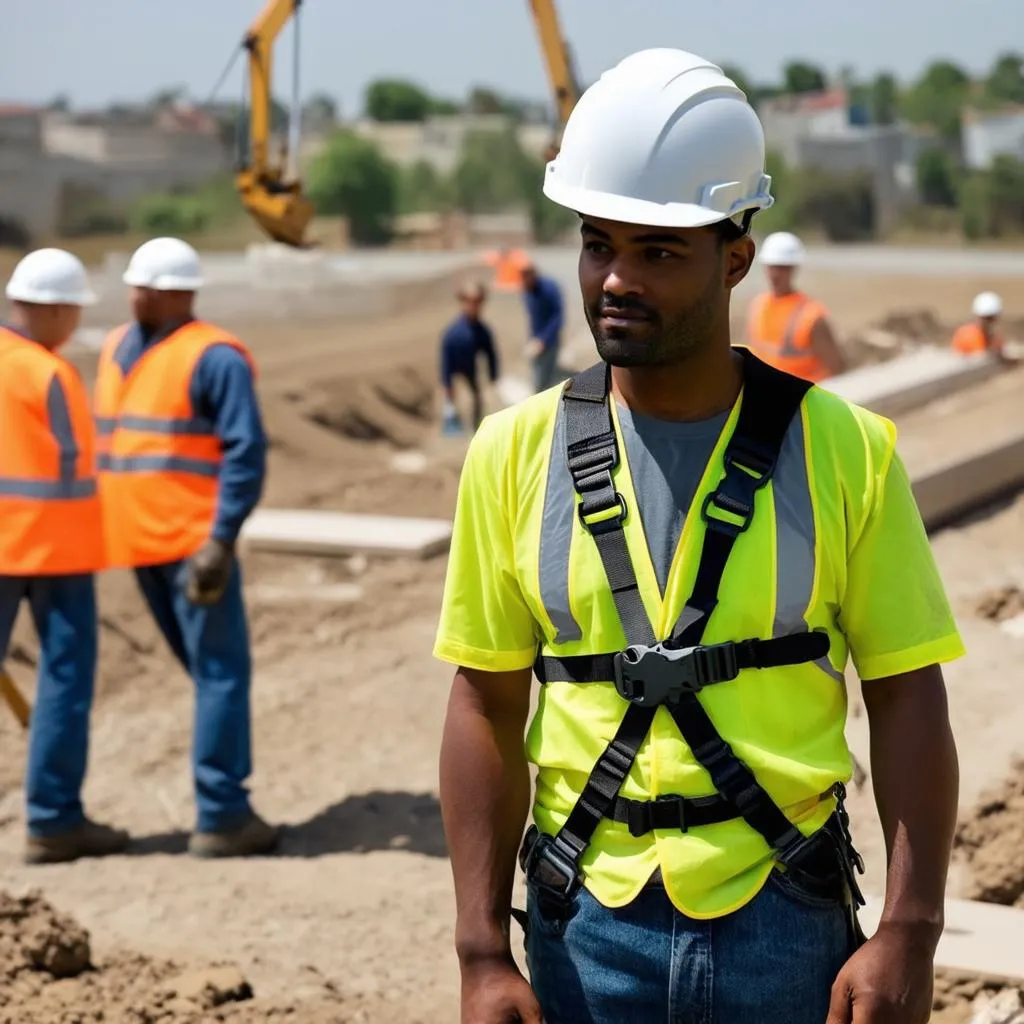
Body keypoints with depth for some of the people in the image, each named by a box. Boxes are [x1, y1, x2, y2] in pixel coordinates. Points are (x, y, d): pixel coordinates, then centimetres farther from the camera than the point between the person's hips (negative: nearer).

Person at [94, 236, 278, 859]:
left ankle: (222, 809, 6)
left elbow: (246, 453, -14)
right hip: (140, 542, 5)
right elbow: (105, 440, 18)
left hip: (194, 543, -5)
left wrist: (221, 539, -20)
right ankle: (221, 818, 10)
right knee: (215, 673, 9)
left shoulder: (213, 357, -8)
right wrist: (98, 530, 13)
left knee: (219, 671, 1)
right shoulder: (116, 349, 12)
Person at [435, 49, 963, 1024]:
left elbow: (906, 699, -2)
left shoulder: (842, 449, -4)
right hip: (587, 934, 1)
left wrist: (908, 935, -9)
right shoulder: (516, 452, -1)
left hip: (792, 934, -1)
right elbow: (484, 706, 2)